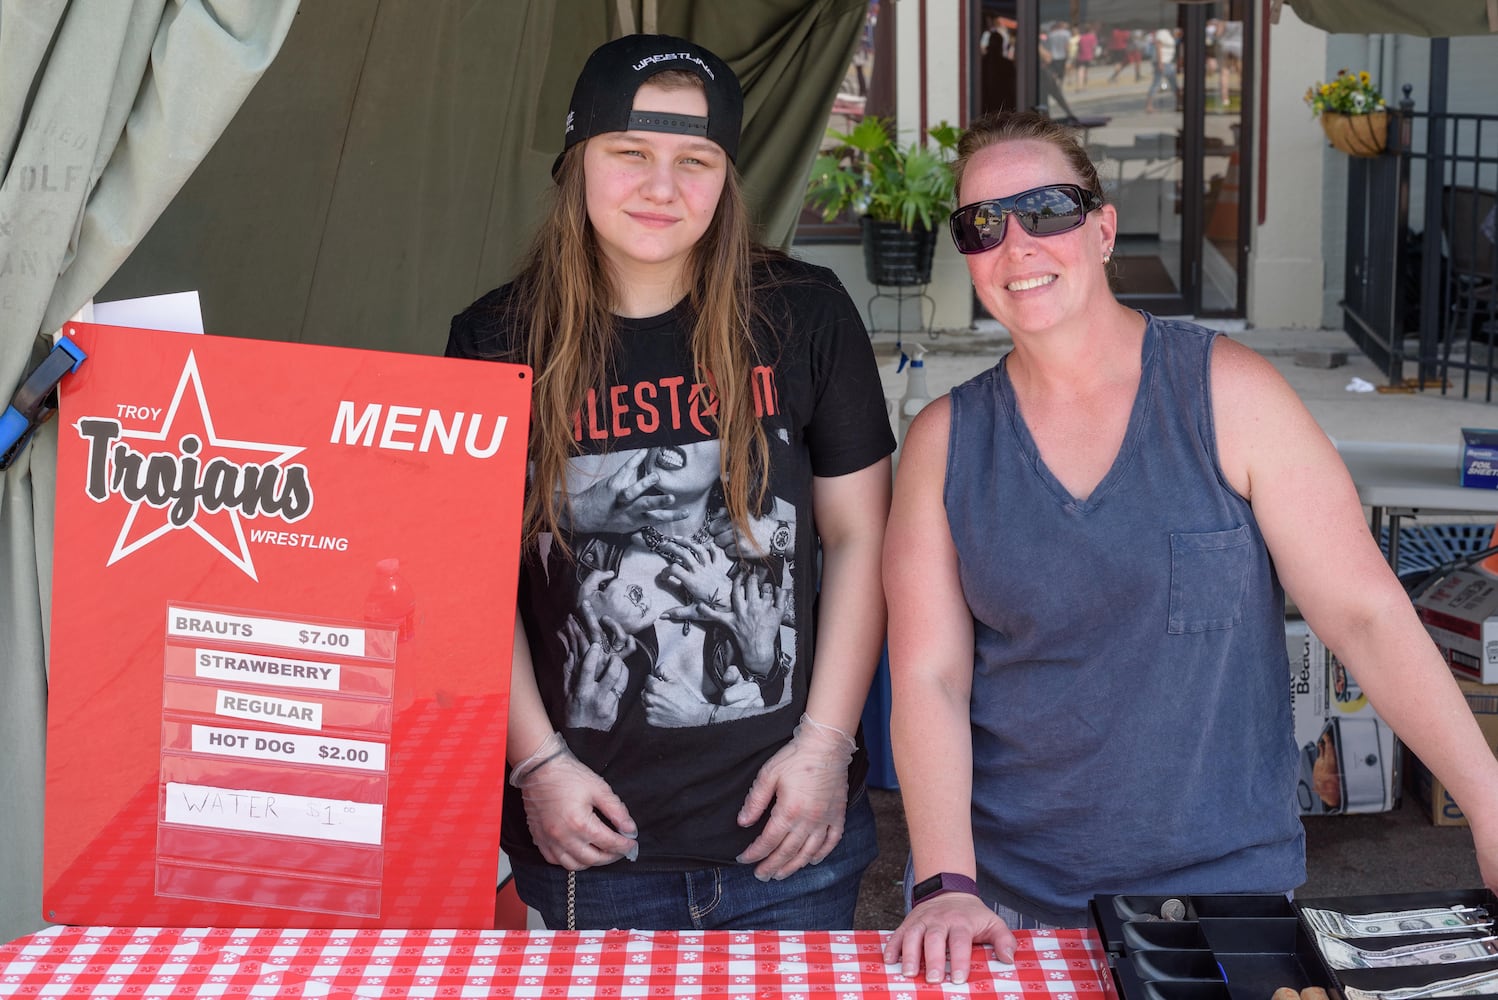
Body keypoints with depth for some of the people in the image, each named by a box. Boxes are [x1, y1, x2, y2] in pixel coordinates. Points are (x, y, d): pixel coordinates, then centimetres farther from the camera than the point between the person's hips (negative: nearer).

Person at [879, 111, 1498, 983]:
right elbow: (928, 675, -5)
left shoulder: (1226, 393, -6)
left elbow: (1364, 611, -8)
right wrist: (947, 886, -15)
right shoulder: (946, 442, 0)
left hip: (1223, 879, -1)